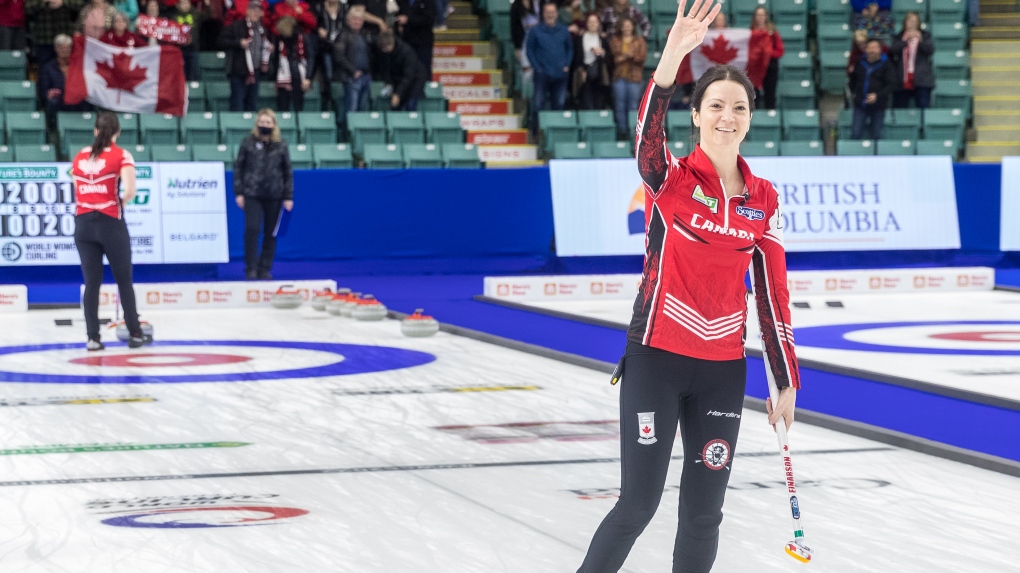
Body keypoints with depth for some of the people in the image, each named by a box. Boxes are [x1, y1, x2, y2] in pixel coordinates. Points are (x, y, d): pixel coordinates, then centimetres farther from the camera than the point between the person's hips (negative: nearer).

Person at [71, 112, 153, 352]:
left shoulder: (80, 157, 10)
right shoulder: (121, 155, -4)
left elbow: (78, 193, 9)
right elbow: (129, 190, -15)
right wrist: (120, 203, 4)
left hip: (83, 223, 3)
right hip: (110, 223, -3)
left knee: (91, 282, 5)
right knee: (124, 279, 9)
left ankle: (93, 337, 1)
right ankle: (135, 334, 14)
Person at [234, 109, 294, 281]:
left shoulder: (281, 146, 6)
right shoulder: (248, 143, 3)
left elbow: (288, 172, 9)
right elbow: (238, 167, 4)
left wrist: (288, 197, 3)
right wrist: (238, 192, -2)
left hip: (274, 196, 2)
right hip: (252, 194, -2)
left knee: (270, 233, 5)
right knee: (252, 229, -12)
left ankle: (265, 269, 14)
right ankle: (251, 268, -4)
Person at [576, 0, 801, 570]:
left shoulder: (764, 199, 5)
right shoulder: (671, 178, -7)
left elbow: (773, 292, 10)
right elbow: (648, 138, -30)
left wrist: (786, 382, 10)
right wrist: (672, 56, -46)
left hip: (723, 368, 4)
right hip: (657, 357, -4)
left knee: (703, 513, 7)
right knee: (638, 505, -4)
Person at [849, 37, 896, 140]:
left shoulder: (886, 64, -4)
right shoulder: (860, 63, 6)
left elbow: (892, 84, -10)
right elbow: (853, 78, 24)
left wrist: (877, 95, -20)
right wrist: (854, 91, 12)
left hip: (878, 106, -3)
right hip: (860, 104, 3)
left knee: (876, 135, 4)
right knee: (856, 133, 0)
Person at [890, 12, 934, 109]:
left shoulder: (925, 36, 10)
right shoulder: (898, 37, 12)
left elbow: (931, 50, -6)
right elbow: (893, 50, -6)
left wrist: (921, 40, -23)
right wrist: (905, 40, -21)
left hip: (921, 80, -1)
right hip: (902, 80, 2)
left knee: (924, 106, -9)